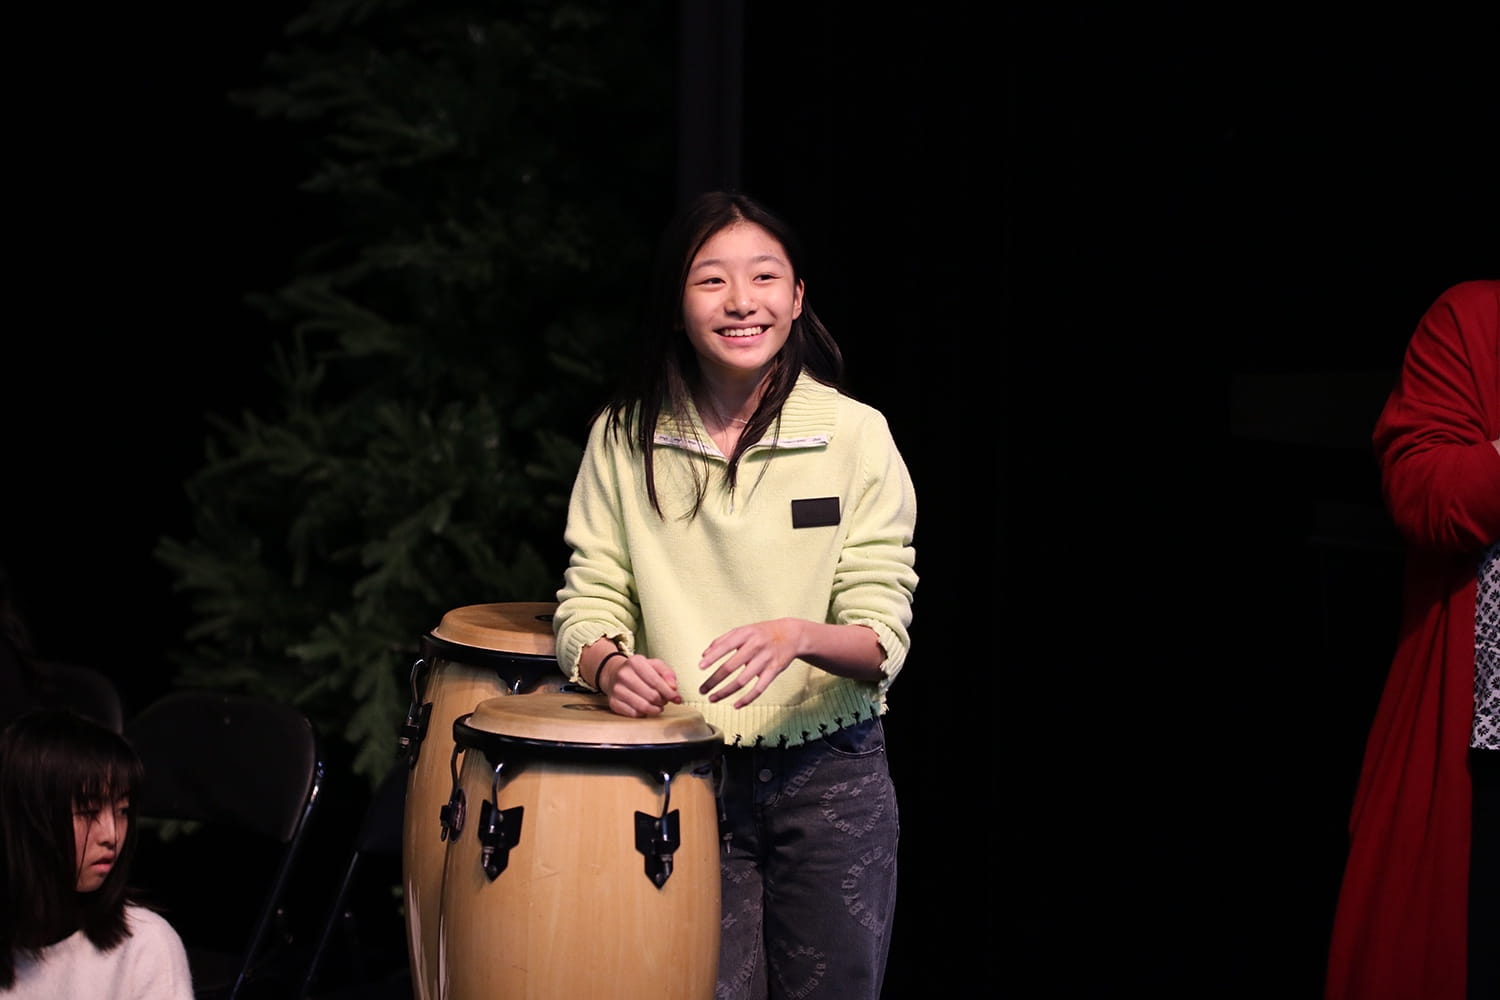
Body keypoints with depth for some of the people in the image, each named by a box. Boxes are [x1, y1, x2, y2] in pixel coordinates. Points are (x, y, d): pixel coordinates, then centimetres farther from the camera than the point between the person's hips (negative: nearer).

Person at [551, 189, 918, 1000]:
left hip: (830, 775, 0)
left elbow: (880, 641, -8)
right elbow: (589, 601, 1)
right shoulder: (625, 438, 0)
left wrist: (798, 636, -29)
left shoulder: (854, 434, -4)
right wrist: (610, 665, -21)